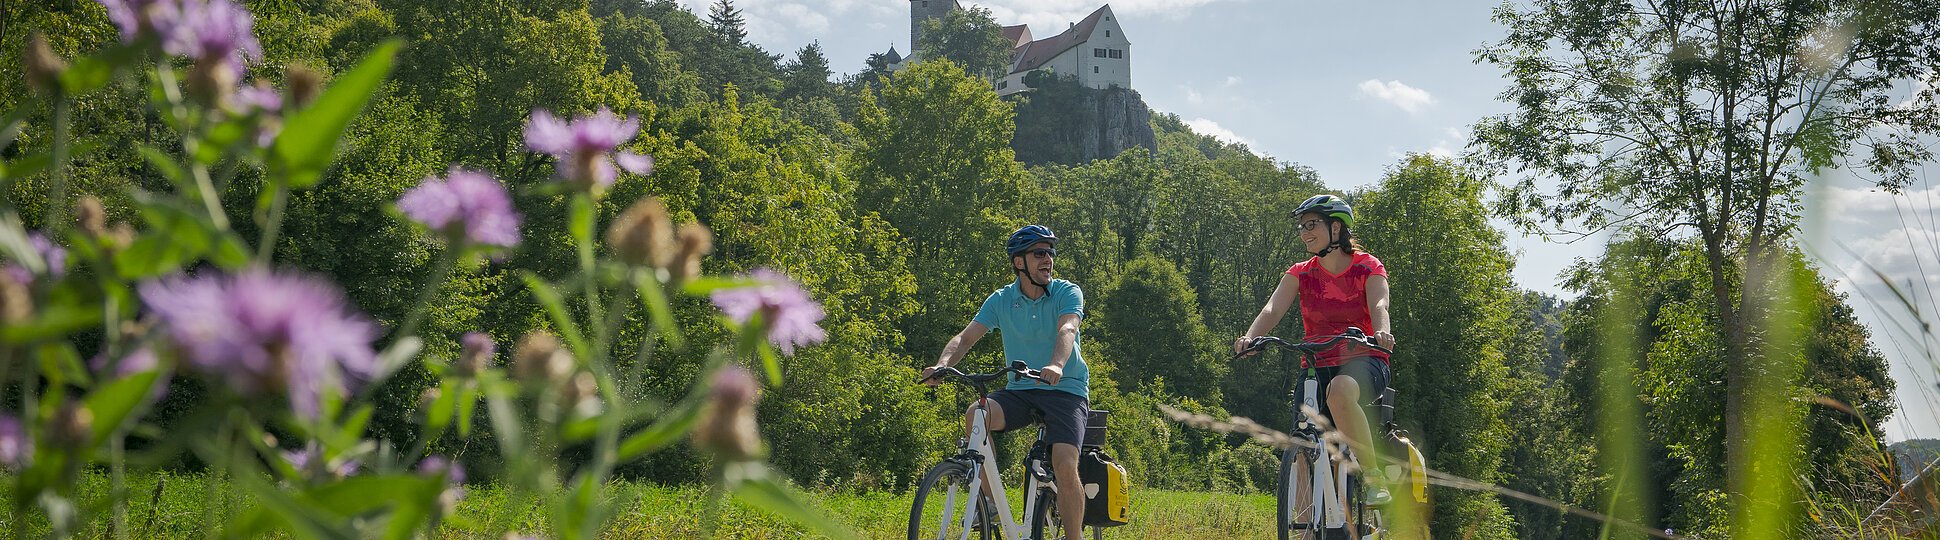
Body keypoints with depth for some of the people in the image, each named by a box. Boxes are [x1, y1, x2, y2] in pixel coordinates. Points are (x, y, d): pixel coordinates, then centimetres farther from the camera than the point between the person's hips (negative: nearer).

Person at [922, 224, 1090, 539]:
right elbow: (966, 337, -6)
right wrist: (943, 364, -28)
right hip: (1020, 391, 3)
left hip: (1066, 390, -3)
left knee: (1064, 466, -24)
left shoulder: (1068, 293, -5)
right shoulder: (1001, 300, 2)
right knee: (975, 415, -27)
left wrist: (1056, 365, -47)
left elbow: (1067, 330, -25)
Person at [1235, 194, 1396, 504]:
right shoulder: (1300, 274, 6)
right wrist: (1250, 337, -33)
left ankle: (1374, 476, -27)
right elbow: (1273, 309, -11)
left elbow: (1379, 306, -19)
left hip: (1363, 361, -3)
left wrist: (1381, 332, -43)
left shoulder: (1368, 268, 0)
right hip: (1318, 366, 3)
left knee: (1339, 391, -39)